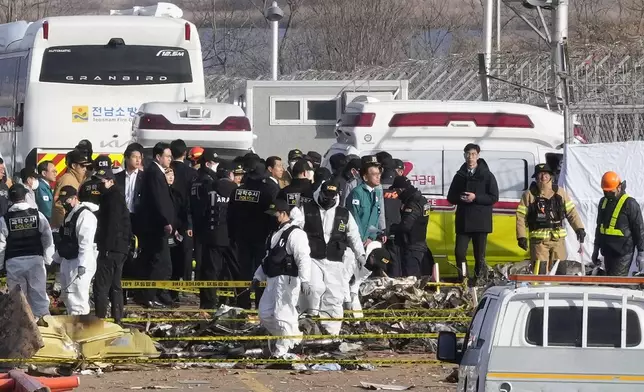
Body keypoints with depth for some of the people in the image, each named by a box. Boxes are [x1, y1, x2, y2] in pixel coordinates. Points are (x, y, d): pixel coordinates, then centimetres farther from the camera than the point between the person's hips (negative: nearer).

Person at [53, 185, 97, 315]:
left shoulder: (85, 215, -15)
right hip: (67, 261, 11)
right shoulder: (69, 215, 16)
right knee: (66, 296, 17)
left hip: (79, 262, -11)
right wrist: (56, 259, 24)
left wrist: (82, 264, -27)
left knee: (77, 297, -13)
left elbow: (86, 242, -22)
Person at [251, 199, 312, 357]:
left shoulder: (294, 233, -11)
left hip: (287, 280, -10)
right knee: (265, 314, 9)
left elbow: (303, 258, -20)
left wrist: (304, 279, -29)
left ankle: (282, 349, -1)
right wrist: (258, 277, 25)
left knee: (282, 315, -12)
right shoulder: (274, 234, 19)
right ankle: (294, 339, 22)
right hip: (272, 280, 10)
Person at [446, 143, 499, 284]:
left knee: (479, 255, 0)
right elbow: (451, 197, 15)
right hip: (463, 221, 3)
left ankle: (478, 281, 6)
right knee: (459, 253, -5)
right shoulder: (460, 176, 13)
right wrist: (460, 198, -7)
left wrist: (475, 198, -15)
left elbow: (494, 197, -4)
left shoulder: (487, 176, 2)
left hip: (481, 222, -3)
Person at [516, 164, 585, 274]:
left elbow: (571, 211, 13)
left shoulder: (560, 193, 10)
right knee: (539, 270, -11)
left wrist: (579, 228, 2)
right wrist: (521, 236, -7)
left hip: (558, 239, 3)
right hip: (538, 240, -3)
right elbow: (521, 216, 0)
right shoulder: (529, 195, 1)